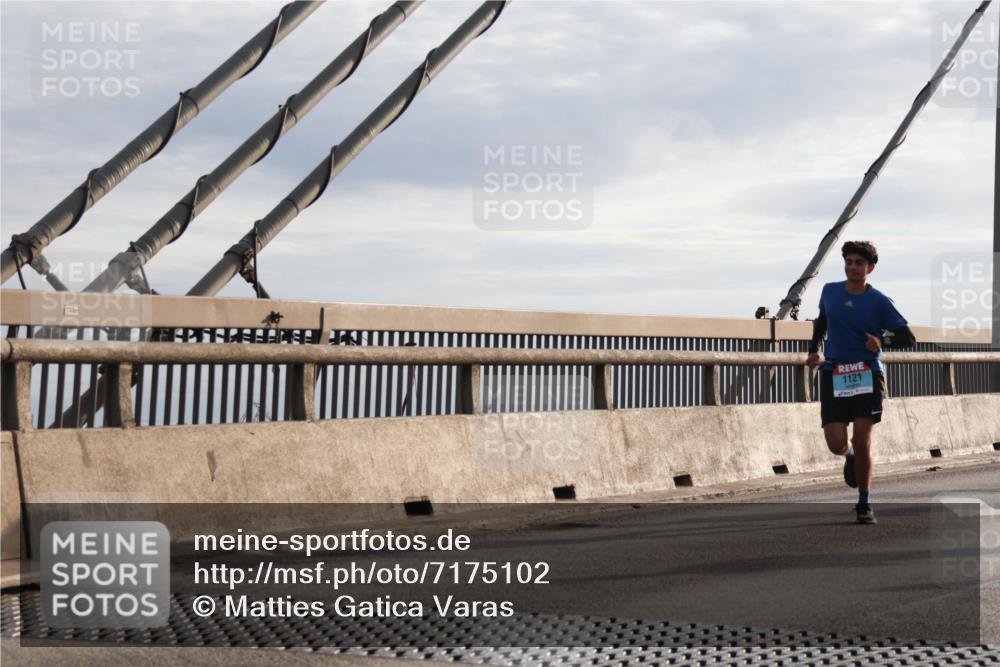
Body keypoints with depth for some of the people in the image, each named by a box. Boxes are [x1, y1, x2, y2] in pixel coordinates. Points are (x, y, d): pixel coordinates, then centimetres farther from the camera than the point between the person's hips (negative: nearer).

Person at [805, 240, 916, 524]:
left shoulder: (880, 302, -4)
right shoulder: (830, 291, 6)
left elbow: (908, 339, -4)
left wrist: (883, 341, -23)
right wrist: (814, 349, 16)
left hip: (867, 376, -2)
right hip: (833, 375, 2)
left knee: (862, 442, -9)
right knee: (837, 444, -7)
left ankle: (864, 504, 9)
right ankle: (851, 456, 32)